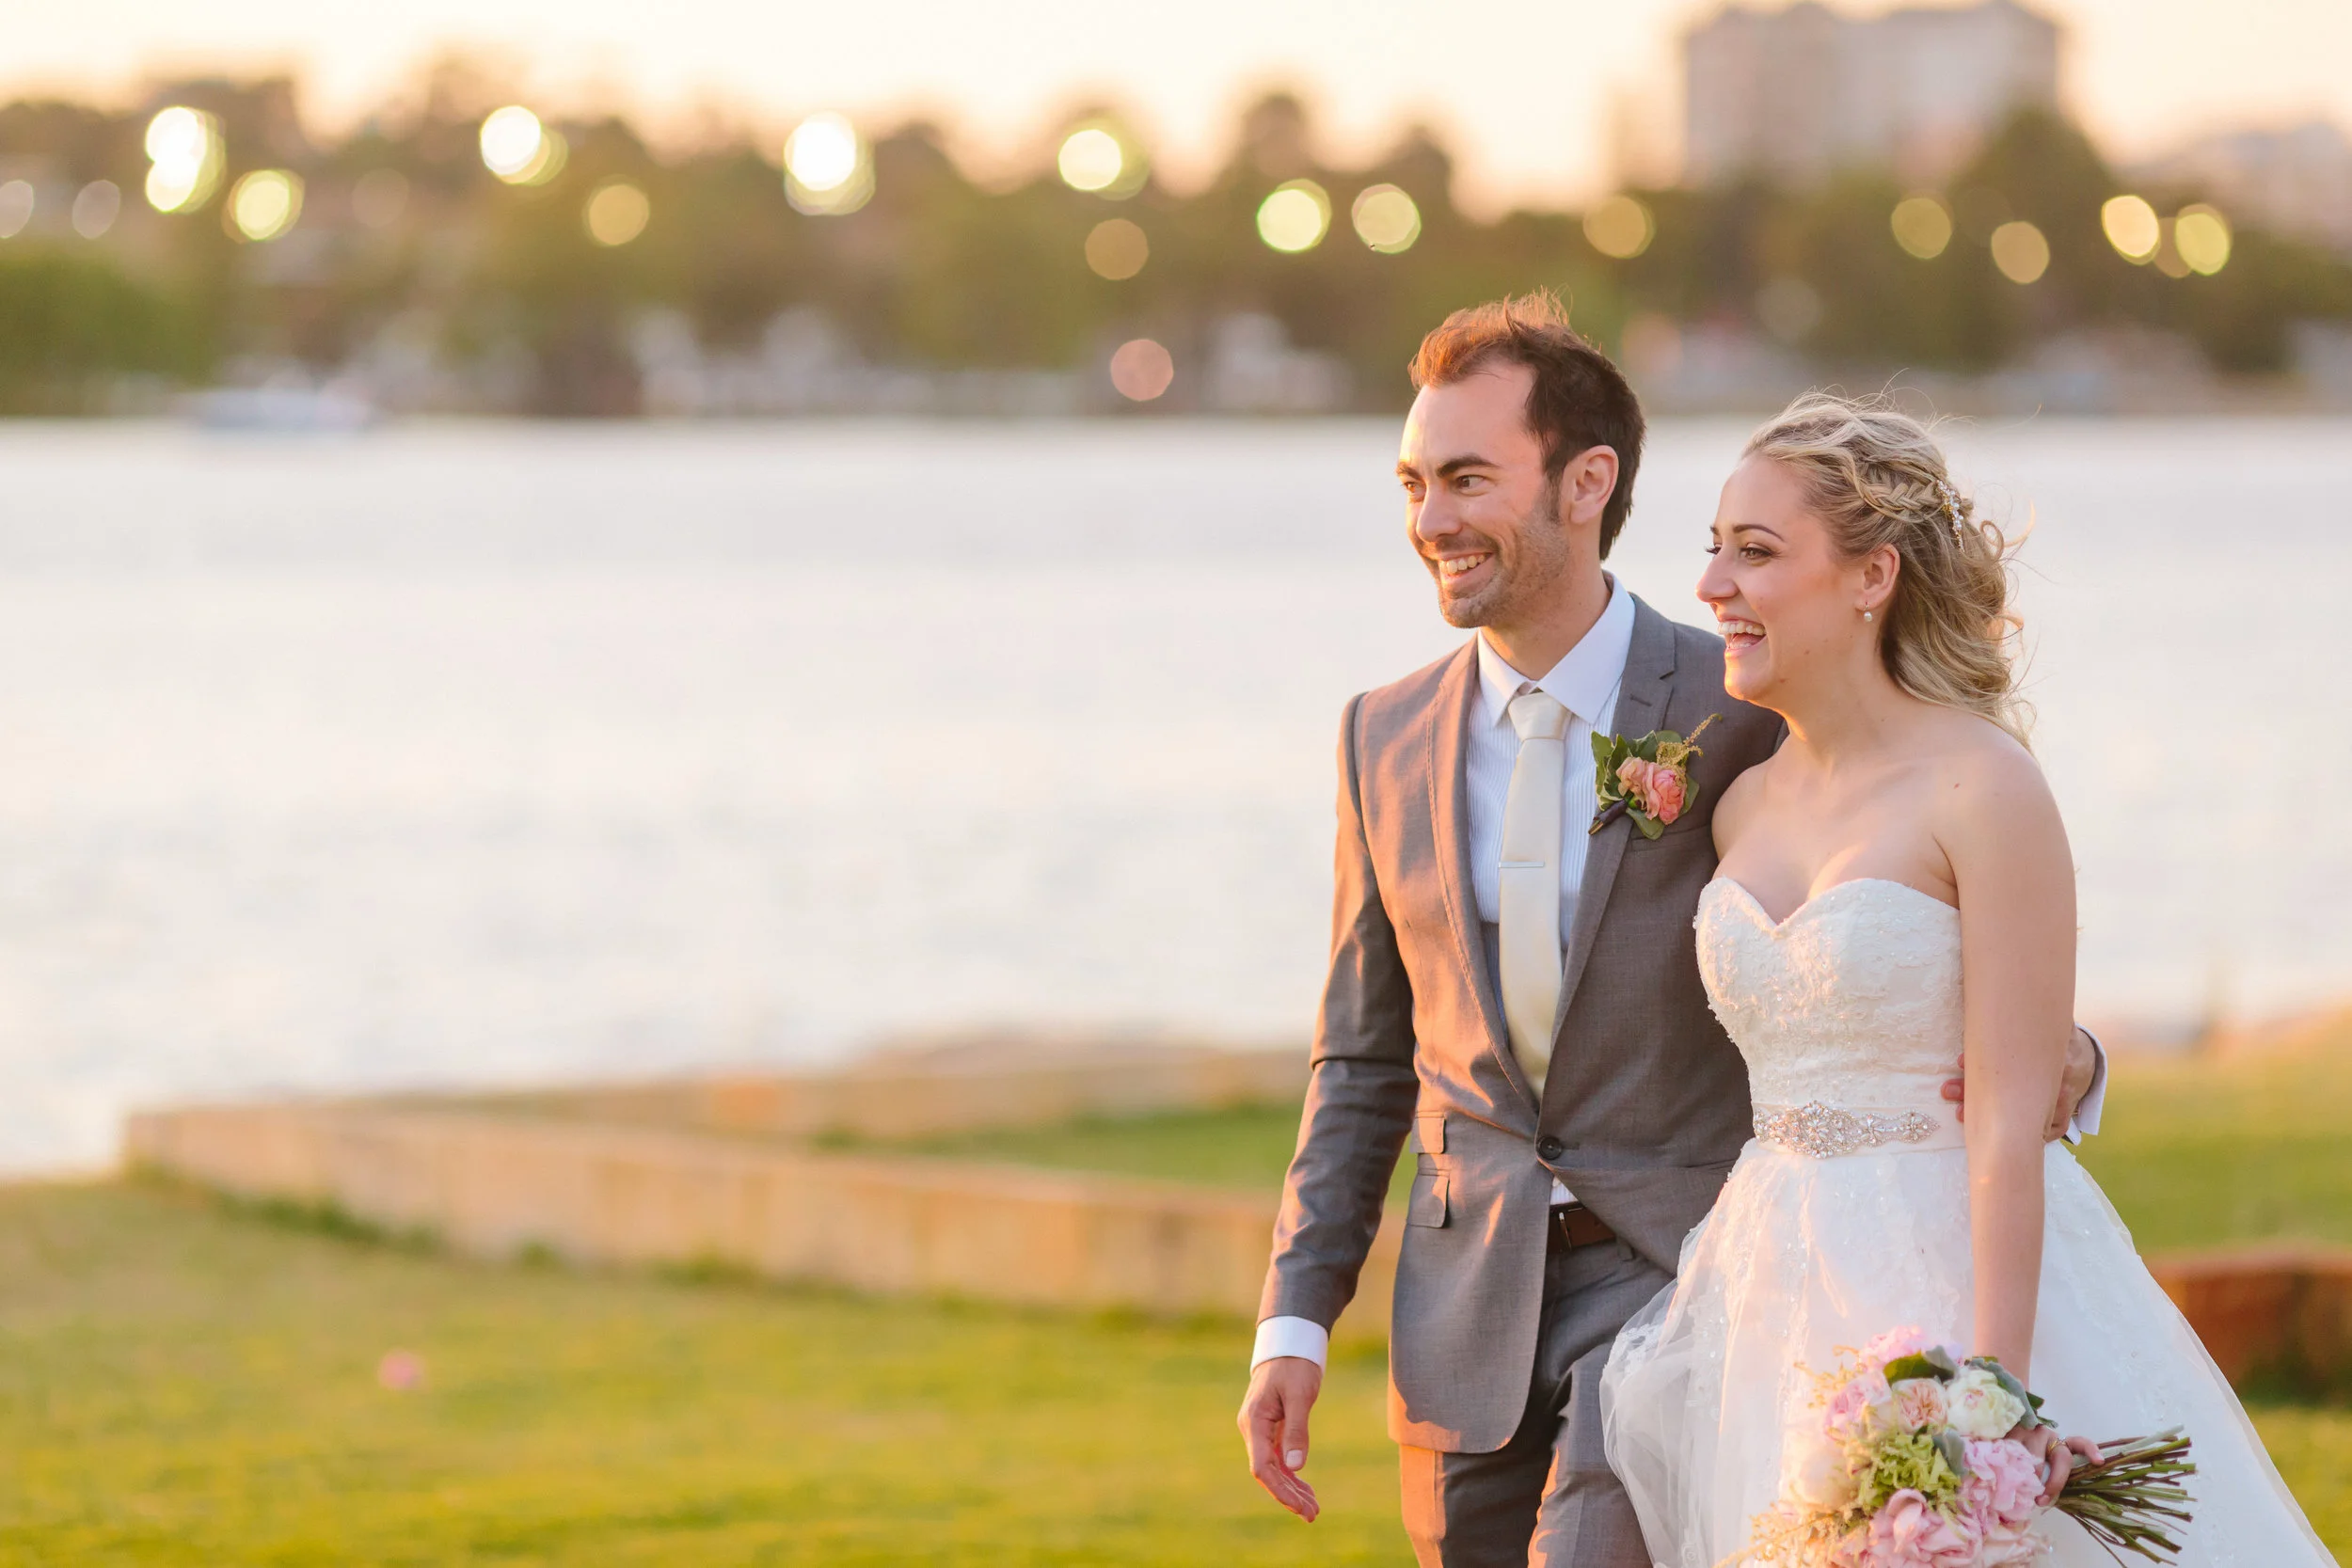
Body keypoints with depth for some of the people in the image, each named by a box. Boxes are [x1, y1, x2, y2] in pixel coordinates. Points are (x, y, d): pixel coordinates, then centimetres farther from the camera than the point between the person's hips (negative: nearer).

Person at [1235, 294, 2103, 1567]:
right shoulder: (1387, 740, 6)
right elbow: (1365, 1062, 13)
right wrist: (1295, 1321, 6)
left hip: (1678, 1273, -5)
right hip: (1467, 1309, 5)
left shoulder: (1750, 719, -8)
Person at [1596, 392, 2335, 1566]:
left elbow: (2009, 1118, -17)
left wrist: (1994, 1386, -22)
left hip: (1950, 1279, -6)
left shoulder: (1983, 788, -12)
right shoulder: (1745, 806, 7)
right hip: (1775, 1288, 6)